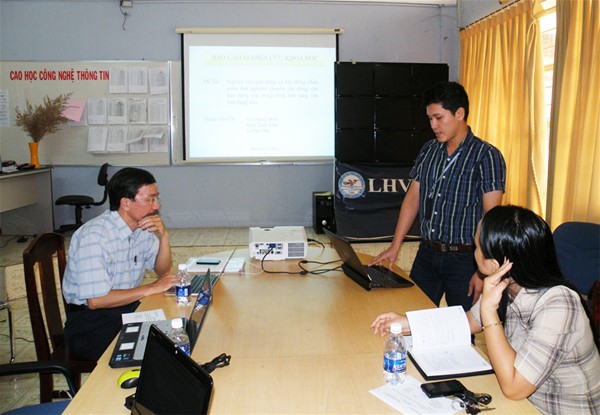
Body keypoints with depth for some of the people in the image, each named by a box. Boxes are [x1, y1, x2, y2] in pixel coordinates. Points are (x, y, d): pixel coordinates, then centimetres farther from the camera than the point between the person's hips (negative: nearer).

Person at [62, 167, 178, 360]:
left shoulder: (142, 227, 2)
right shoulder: (94, 236, -23)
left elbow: (162, 271, 10)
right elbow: (96, 300, -27)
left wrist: (164, 236, -8)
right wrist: (151, 288, -21)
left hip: (129, 308, 8)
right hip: (90, 324, -8)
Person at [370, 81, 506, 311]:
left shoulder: (486, 156, -10)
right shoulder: (428, 150, 7)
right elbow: (412, 199, 9)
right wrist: (395, 246, 5)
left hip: (464, 259, -5)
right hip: (426, 254, 5)